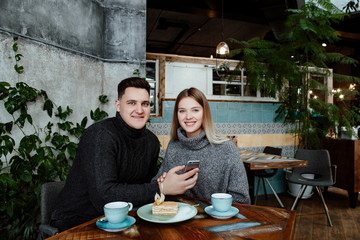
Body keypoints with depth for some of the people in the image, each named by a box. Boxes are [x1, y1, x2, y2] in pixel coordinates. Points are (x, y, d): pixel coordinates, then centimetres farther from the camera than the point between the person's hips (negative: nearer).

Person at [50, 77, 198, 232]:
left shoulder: (151, 141, 2)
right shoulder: (100, 135, -21)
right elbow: (103, 196, -30)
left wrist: (163, 183, -13)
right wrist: (161, 188, -30)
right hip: (77, 222, -6)